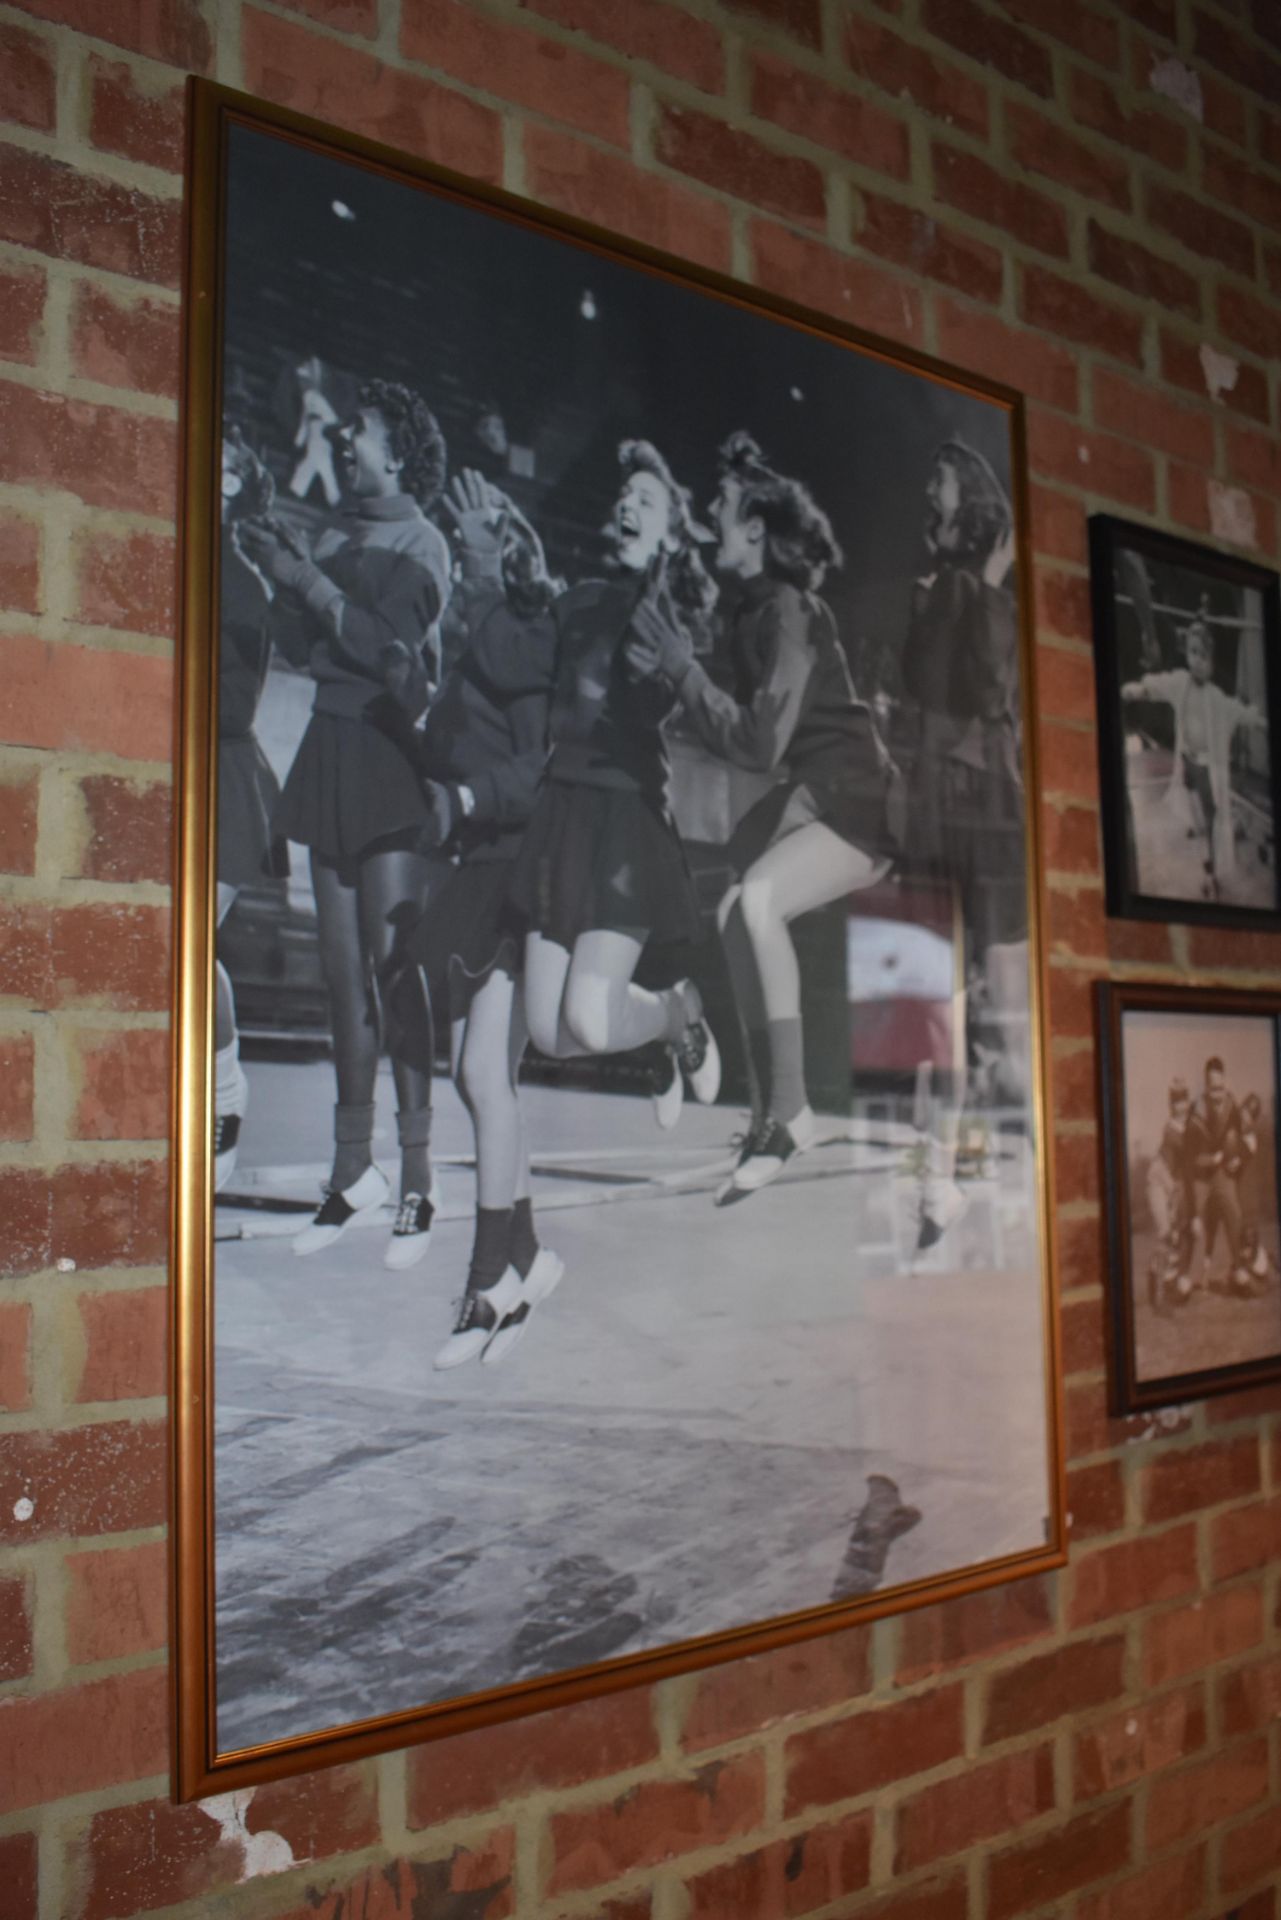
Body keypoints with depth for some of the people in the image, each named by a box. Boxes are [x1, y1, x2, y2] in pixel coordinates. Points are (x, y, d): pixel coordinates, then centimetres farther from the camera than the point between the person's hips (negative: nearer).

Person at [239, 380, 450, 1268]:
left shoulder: (422, 543, -1)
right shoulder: (336, 537, 18)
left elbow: (392, 648, -14)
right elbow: (301, 648, 13)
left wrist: (313, 587, -11)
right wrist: (285, 579, -2)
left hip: (392, 755, -6)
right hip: (331, 754, 6)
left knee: (392, 961, -11)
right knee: (344, 966, 5)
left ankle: (418, 1178, -6)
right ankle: (354, 1170, 12)